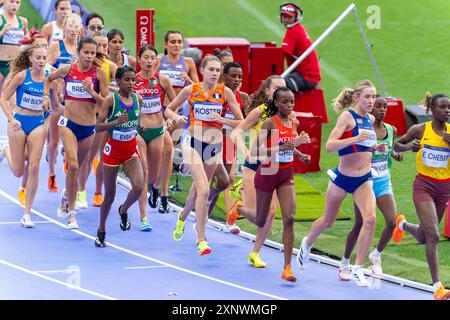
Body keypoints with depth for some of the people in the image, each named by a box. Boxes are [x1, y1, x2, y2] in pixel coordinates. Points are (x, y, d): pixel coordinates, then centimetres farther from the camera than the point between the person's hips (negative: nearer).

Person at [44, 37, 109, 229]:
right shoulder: (67, 70, -3)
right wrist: (46, 96, 7)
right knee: (73, 165, -18)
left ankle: (66, 195, 44)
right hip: (68, 123, -2)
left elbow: (106, 102, -6)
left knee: (76, 168, 15)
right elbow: (49, 79, 18)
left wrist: (92, 92, -20)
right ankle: (71, 213, -12)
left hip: (88, 127, 2)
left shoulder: (99, 73, -5)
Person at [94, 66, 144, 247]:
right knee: (110, 194, 4)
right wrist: (116, 122, -30)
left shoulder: (138, 100, 0)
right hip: (113, 150, -3)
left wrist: (138, 126, 8)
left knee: (138, 186, -19)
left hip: (131, 150, 3)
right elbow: (98, 127, -17)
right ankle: (101, 231, 24)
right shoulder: (110, 100, -13)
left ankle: (124, 210, 13)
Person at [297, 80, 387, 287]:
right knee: (328, 221, 15)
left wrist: (376, 147, 4)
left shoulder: (370, 119, 5)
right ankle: (307, 244, 48)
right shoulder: (347, 116, -15)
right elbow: (330, 146, -25)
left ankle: (357, 269, -11)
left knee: (370, 218, -19)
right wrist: (356, 139, -36)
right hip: (342, 177, -4)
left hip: (364, 179, 4)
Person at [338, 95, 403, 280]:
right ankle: (345, 263, 16)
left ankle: (376, 255, 14)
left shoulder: (391, 130, 5)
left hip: (384, 183, 4)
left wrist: (396, 155, 1)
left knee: (392, 222, -11)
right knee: (360, 225, -2)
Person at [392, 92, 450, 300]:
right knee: (433, 236, -17)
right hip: (423, 185, -3)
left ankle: (402, 224, 53)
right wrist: (408, 147, -14)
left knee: (423, 238, 17)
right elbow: (397, 145, 8)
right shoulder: (420, 130, -6)